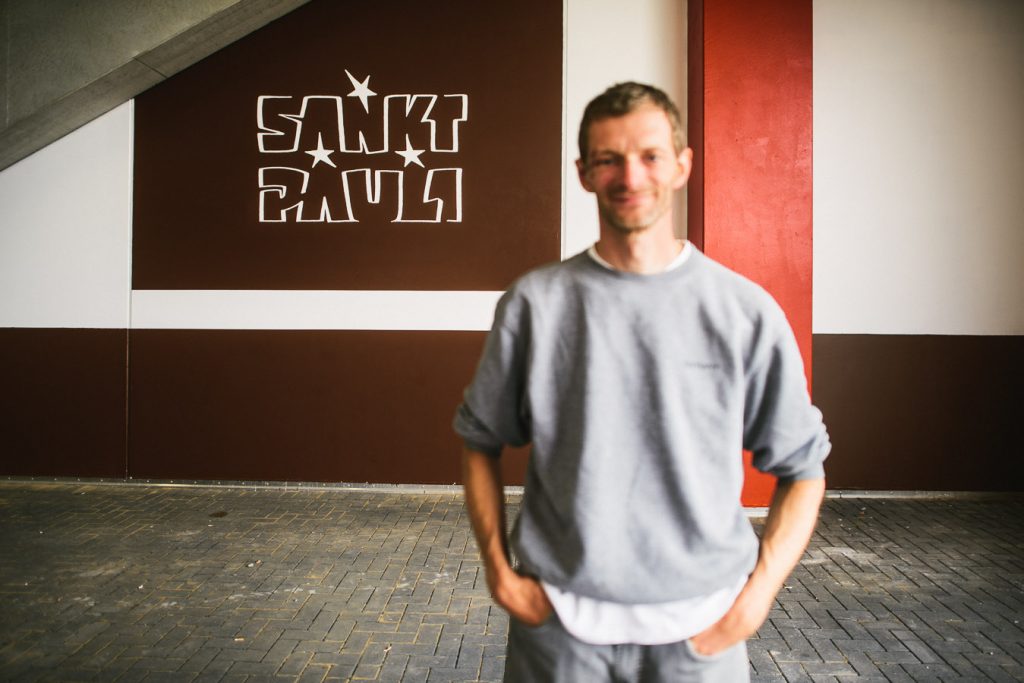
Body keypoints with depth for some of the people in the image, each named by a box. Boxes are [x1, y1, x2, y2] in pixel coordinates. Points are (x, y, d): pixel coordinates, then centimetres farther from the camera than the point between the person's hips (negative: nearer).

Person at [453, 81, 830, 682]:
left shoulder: (746, 312, -4)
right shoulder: (534, 303, -2)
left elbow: (803, 468, 2)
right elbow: (482, 441, 7)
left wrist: (755, 596, -6)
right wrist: (500, 570, 0)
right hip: (559, 619, 1)